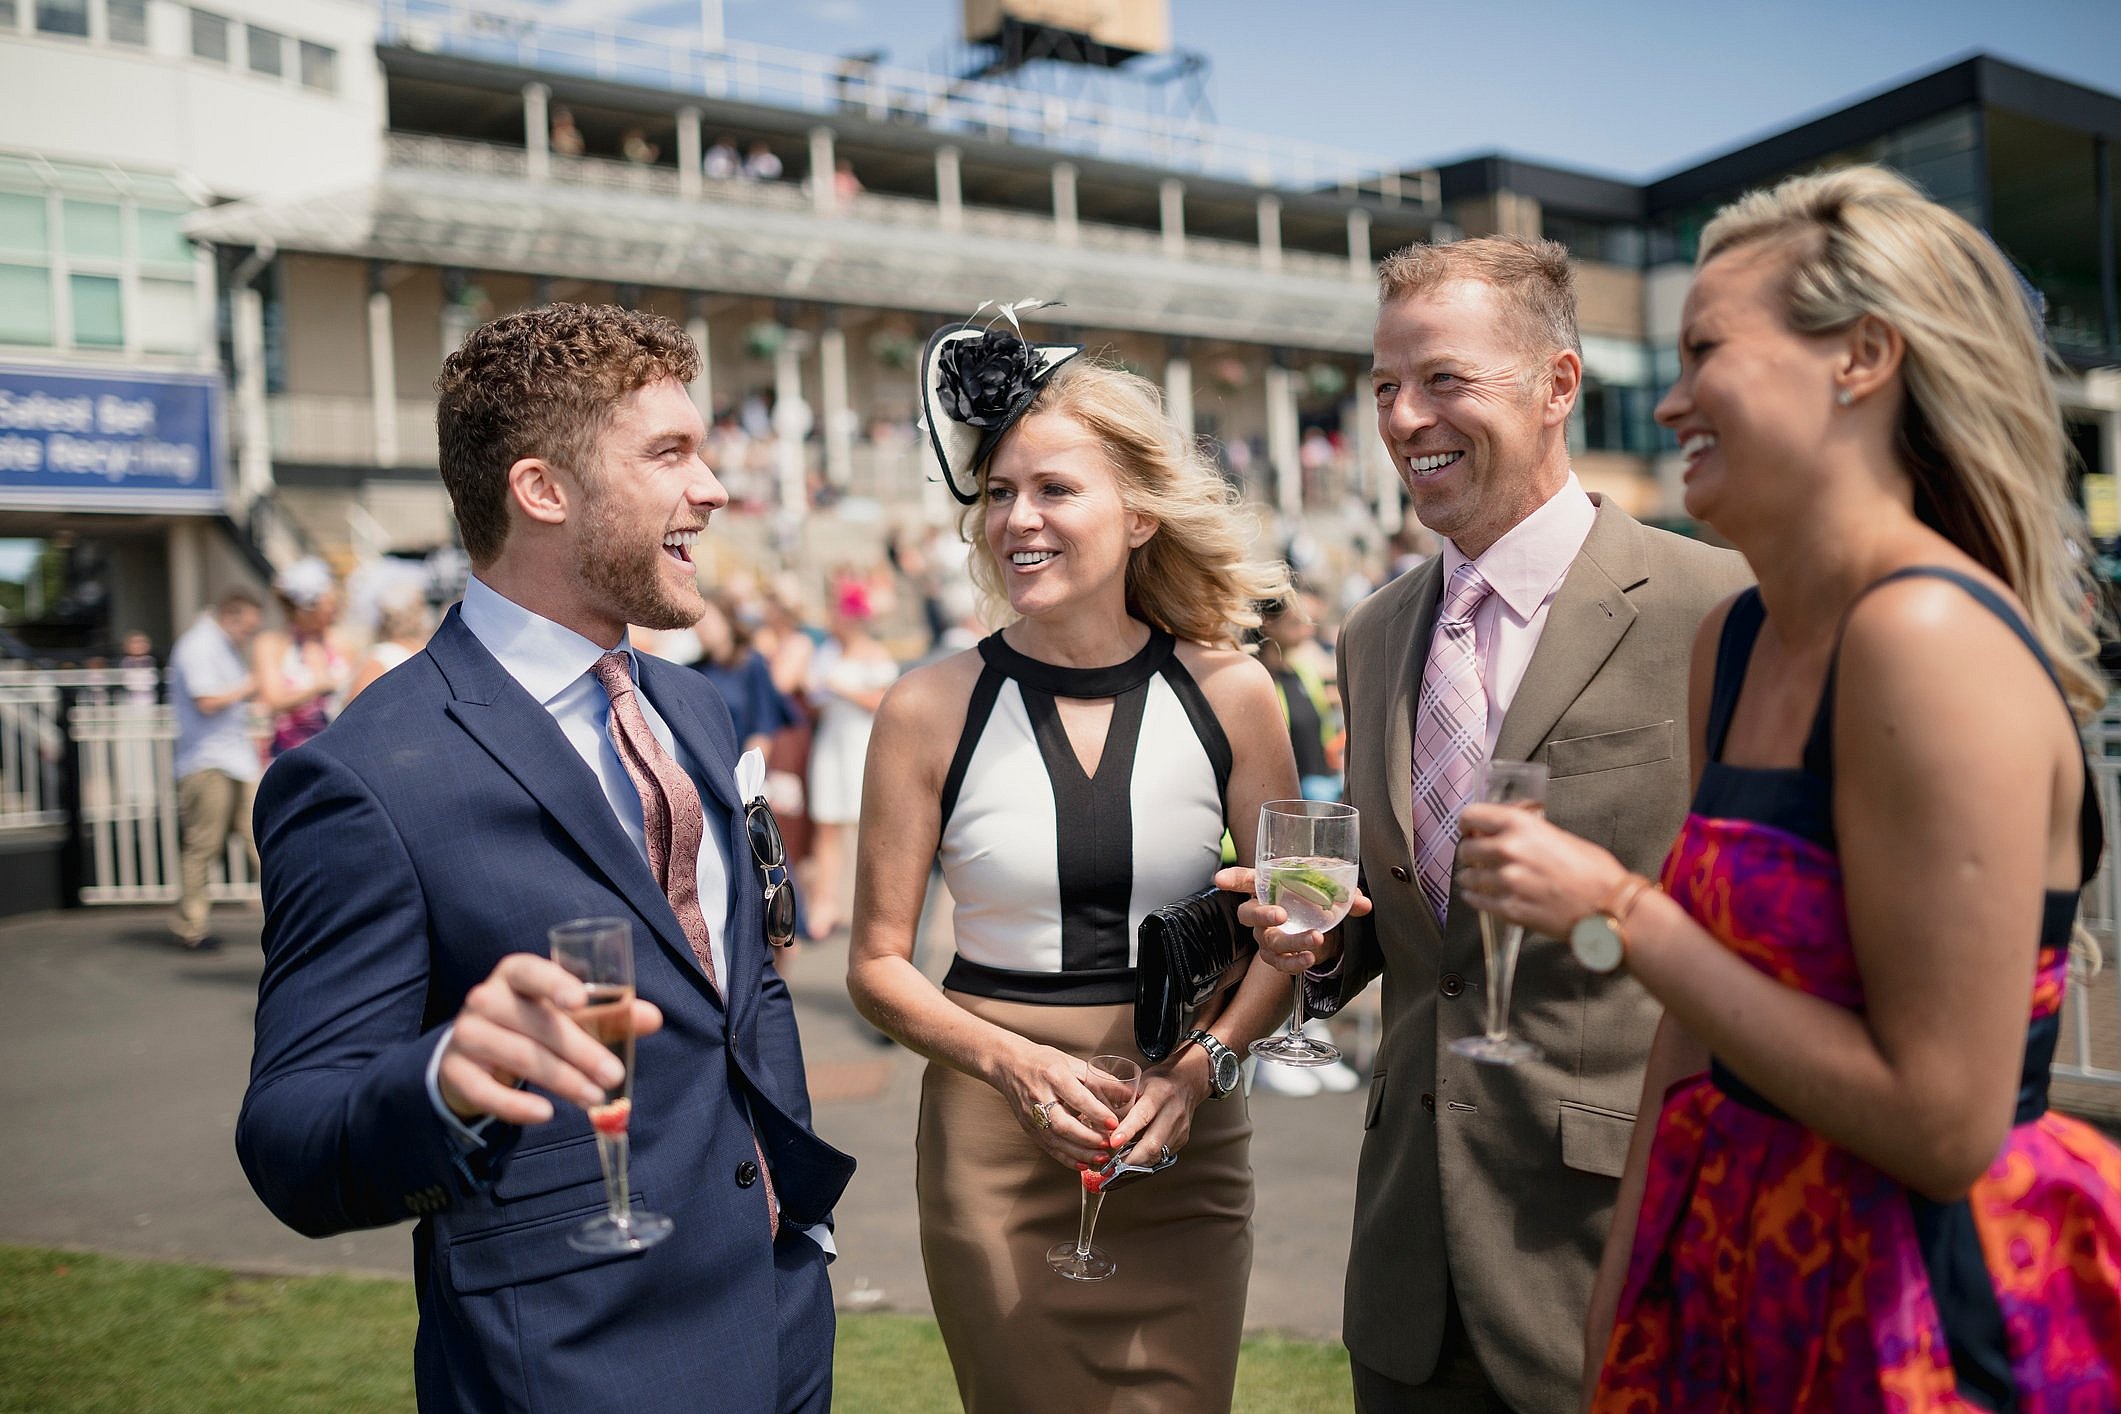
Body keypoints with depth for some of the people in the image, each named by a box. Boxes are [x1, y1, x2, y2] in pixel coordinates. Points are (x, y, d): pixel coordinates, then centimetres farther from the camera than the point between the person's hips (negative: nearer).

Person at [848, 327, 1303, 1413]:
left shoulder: (1227, 694, -2)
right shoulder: (929, 711, -6)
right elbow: (878, 965, -1)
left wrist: (1203, 1063, -12)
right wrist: (1011, 1060, -16)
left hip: (1187, 1145, 1)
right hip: (994, 1147, -1)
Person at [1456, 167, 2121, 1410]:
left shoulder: (1929, 635, -22)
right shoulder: (1733, 644, 3)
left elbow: (1945, 1124, -23)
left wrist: (1618, 916, -19)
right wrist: (1625, 1294, 11)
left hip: (1925, 1313, -7)